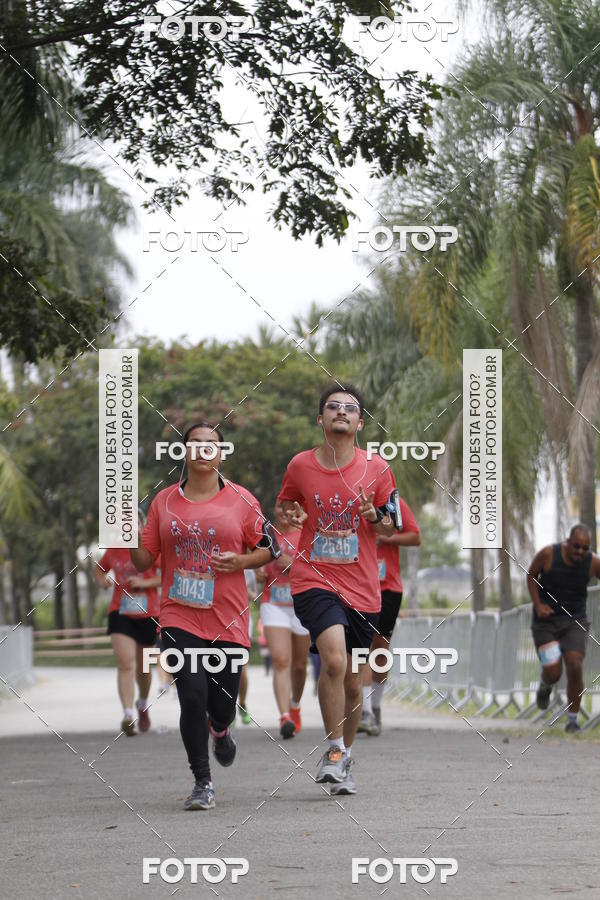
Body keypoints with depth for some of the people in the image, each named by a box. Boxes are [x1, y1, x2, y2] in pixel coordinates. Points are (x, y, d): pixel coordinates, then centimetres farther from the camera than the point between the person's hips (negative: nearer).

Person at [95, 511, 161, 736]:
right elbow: (99, 568, 23)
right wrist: (102, 580, 1)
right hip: (120, 613, 1)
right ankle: (128, 715, -25)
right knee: (125, 662, -18)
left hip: (148, 614, -1)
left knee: (142, 667, 13)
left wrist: (146, 582, -20)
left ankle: (143, 704, 43)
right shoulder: (113, 550, 5)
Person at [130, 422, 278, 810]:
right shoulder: (164, 501, 6)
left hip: (228, 621, 0)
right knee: (192, 696, -13)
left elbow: (269, 548, 8)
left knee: (223, 702, 6)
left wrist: (240, 562, -10)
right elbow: (144, 560, 9)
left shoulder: (242, 500, 2)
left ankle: (220, 730, 46)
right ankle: (203, 782, 0)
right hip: (179, 618, 0)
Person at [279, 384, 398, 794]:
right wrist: (292, 517, -5)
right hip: (314, 579, -2)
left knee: (353, 683, 10)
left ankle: (345, 757, 32)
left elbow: (391, 528, 10)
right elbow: (287, 506, 18)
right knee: (334, 660, -25)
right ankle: (334, 750, -10)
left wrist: (373, 516, -12)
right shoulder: (300, 465, 1)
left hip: (361, 588, 2)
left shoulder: (377, 469, 1)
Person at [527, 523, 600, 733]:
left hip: (575, 621, 1)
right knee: (553, 673, -10)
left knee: (575, 668, -14)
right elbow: (531, 575, 1)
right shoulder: (547, 554, -16)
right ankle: (545, 685, 30)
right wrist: (538, 605, -10)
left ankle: (572, 720, 1)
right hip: (546, 620, -1)